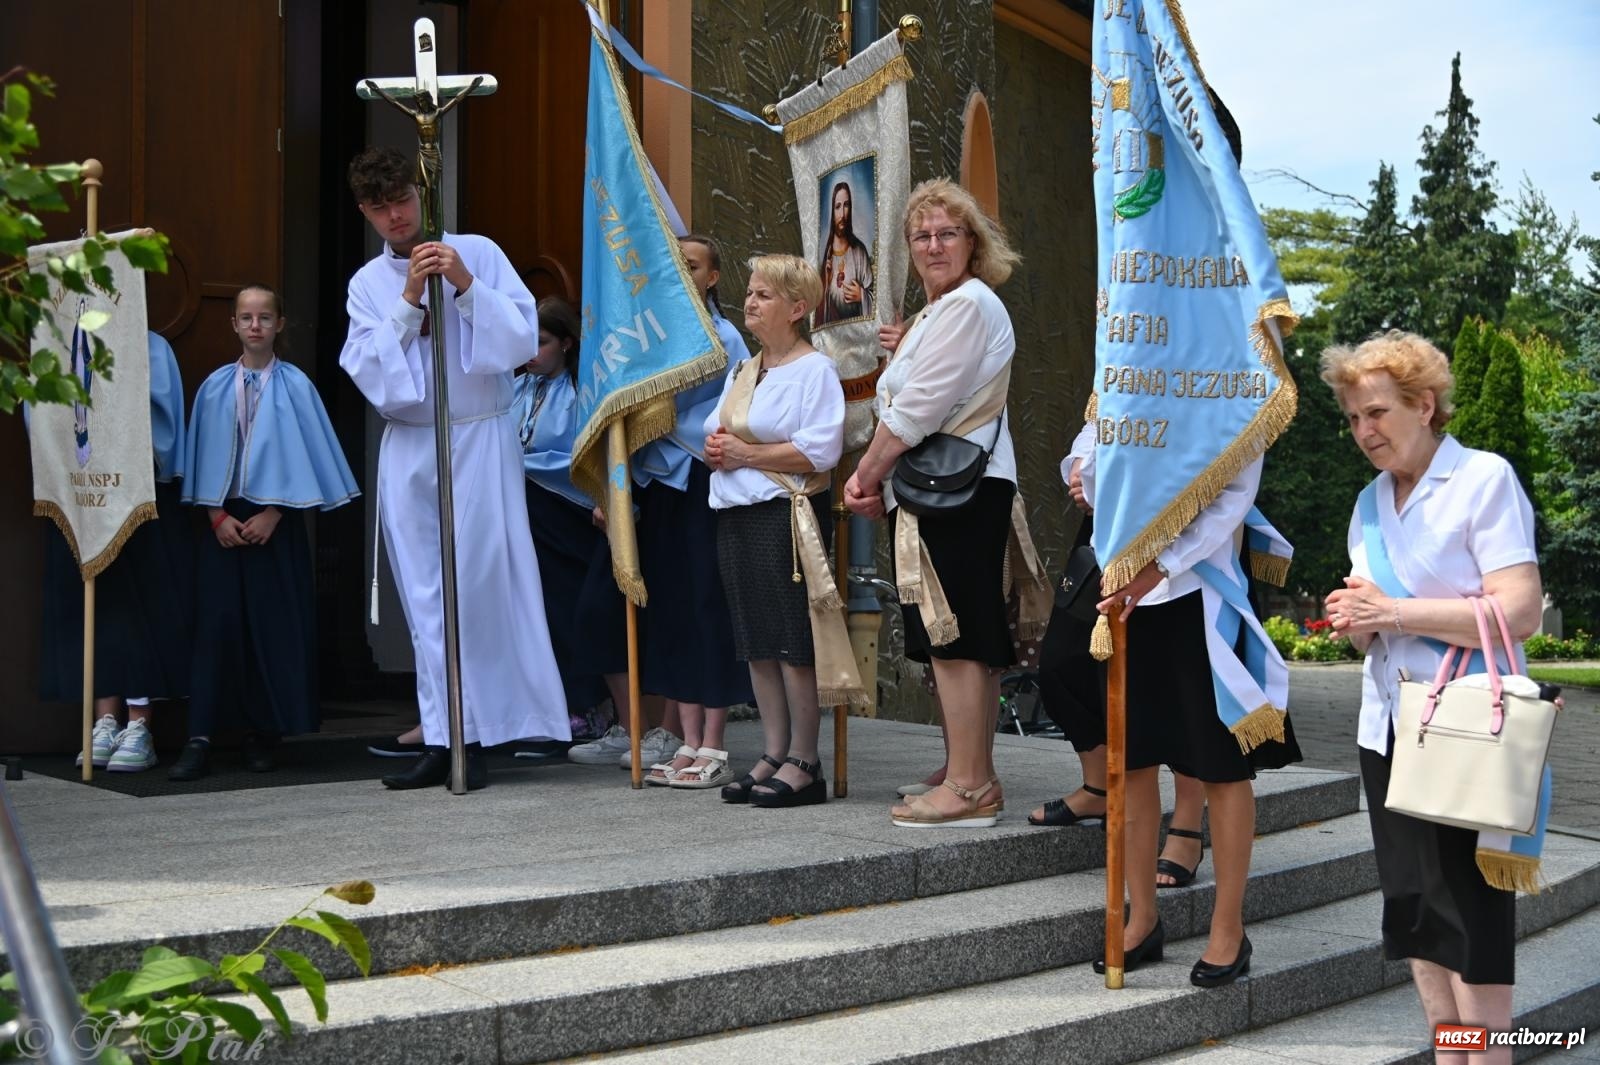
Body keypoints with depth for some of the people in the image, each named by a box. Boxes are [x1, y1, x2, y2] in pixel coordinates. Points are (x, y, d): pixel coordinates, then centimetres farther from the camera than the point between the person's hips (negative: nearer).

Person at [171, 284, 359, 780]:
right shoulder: (215, 387, 4)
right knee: (217, 623, -4)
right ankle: (200, 739, -6)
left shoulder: (295, 385, -1)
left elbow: (303, 454, -2)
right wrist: (218, 516, -4)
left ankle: (263, 733, 10)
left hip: (276, 520, -1)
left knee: (274, 623, 0)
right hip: (226, 519, 1)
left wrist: (272, 513, -8)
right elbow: (205, 458, 6)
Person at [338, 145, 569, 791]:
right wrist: (408, 300, -9)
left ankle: (478, 740, -2)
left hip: (480, 440, -3)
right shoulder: (368, 284, 12)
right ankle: (442, 742, 6)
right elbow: (366, 369, 0)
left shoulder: (478, 253, 3)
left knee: (480, 583, -8)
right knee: (427, 595, 3)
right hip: (408, 444, 3)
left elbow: (522, 337, -4)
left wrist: (466, 286, -16)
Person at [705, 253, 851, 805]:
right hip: (736, 513, 8)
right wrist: (714, 449, -1)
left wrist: (745, 454, -14)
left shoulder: (815, 370, -7)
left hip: (787, 514, -8)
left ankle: (802, 762, 0)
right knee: (757, 641, 10)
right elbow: (715, 431, 24)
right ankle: (773, 754, 16)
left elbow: (821, 451, -17)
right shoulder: (741, 372, 18)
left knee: (794, 640, -6)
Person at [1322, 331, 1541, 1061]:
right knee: (1415, 908, 10)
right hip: (1388, 729, 7)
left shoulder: (1485, 480, -8)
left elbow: (1519, 613, -18)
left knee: (1471, 914, -5)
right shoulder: (1371, 501, 13)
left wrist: (1392, 612, -17)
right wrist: (1355, 620, -4)